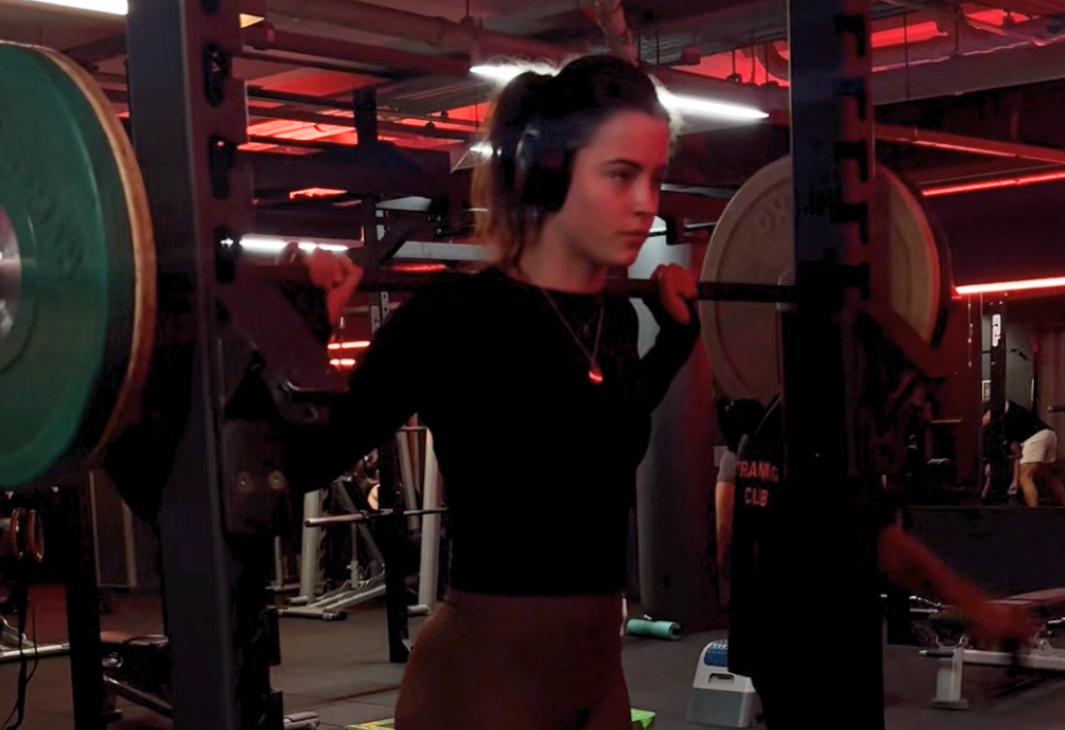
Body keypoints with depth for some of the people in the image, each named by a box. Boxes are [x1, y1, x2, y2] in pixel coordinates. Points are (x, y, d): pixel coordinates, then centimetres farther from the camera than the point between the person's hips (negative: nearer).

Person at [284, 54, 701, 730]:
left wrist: (678, 332, 20)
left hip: (597, 665, 7)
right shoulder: (453, 320, -16)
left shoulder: (616, 319, 4)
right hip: (484, 671, -7)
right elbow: (303, 462, -12)